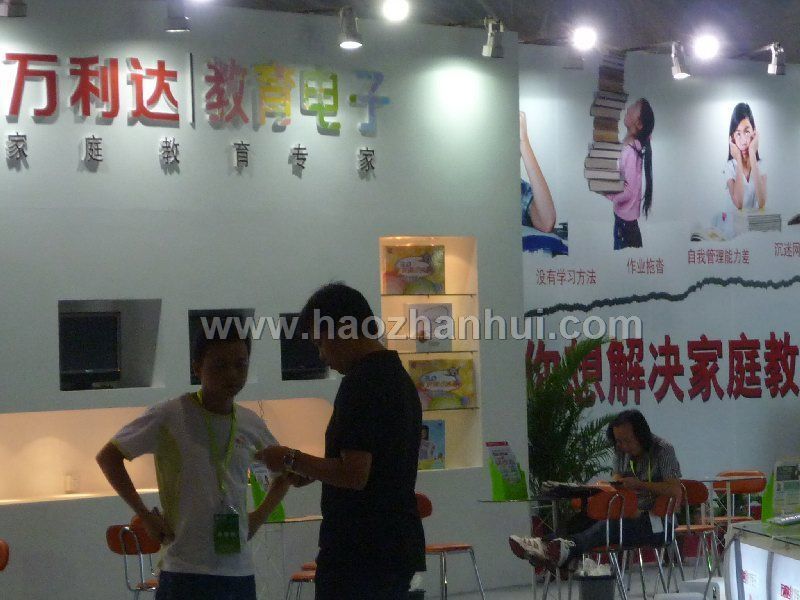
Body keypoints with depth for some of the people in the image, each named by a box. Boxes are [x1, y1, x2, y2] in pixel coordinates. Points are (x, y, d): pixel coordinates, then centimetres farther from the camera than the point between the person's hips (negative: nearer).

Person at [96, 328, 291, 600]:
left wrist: (259, 517, 10)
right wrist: (145, 515, -8)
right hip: (187, 574, -5)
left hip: (240, 573, 5)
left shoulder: (251, 424, 6)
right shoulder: (170, 416, -9)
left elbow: (285, 471, 23)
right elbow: (108, 456, -5)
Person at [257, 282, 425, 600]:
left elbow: (354, 474, -22)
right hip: (399, 548, 10)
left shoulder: (361, 384, -16)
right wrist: (309, 470, 20)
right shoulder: (400, 377, 14)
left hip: (358, 554, -10)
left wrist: (292, 460, -9)